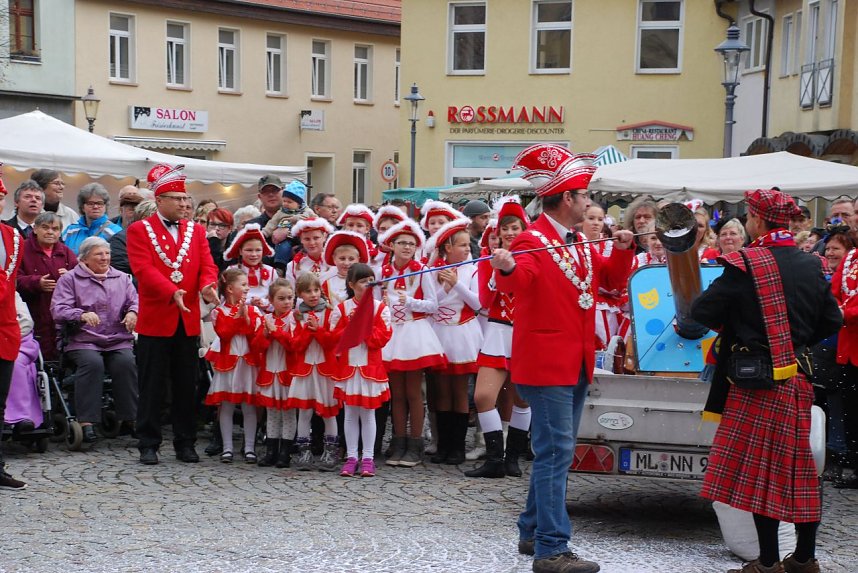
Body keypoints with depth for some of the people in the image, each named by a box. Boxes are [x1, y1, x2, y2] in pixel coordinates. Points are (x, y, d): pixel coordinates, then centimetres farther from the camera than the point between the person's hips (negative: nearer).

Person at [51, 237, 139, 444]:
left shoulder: (121, 278, 21)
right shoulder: (70, 279, 10)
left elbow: (134, 301, 14)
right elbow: (58, 310, -2)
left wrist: (132, 312, -11)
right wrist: (82, 315, -20)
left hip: (118, 340, 2)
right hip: (84, 340, -2)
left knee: (126, 362, -29)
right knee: (92, 363, -33)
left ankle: (130, 418, -22)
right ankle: (86, 422, -31)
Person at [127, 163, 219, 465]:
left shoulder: (196, 231, 13)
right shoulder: (139, 230, -1)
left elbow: (207, 265, 4)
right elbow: (143, 269, -14)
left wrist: (207, 285, -19)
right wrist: (172, 292, -27)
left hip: (188, 321, 4)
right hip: (155, 320, -4)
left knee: (186, 386, 9)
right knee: (152, 386, 2)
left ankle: (185, 443, 18)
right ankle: (148, 445, 10)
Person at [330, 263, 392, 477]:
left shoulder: (380, 308, -1)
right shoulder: (342, 309, 1)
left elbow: (381, 338, -8)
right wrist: (352, 326, -13)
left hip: (371, 367, -1)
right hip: (348, 366, 1)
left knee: (368, 413, 4)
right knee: (350, 413, 6)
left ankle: (368, 458, 9)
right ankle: (351, 457, 12)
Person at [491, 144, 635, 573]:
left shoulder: (580, 245, 14)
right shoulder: (532, 240, -13)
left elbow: (612, 279, 21)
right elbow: (517, 281, -31)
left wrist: (621, 250, 3)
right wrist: (507, 268, -53)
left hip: (577, 365, 9)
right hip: (545, 364, -9)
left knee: (556, 451, 16)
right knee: (556, 452, -10)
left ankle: (533, 532, 28)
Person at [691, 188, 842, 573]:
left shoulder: (745, 264, -13)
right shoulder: (810, 266, 4)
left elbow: (702, 312, -12)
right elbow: (831, 321, 10)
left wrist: (728, 323, 9)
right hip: (798, 380, 6)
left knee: (759, 467, 1)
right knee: (798, 466, 13)